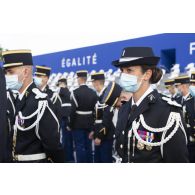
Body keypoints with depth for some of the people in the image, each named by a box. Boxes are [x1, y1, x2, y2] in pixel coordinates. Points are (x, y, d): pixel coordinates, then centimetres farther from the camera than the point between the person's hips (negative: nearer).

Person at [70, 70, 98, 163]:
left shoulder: (75, 92, -13)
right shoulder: (93, 92, 4)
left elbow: (72, 110, -16)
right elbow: (95, 109, 7)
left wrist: (70, 124, -6)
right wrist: (92, 123, 16)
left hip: (78, 124, -5)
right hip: (89, 124, 5)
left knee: (80, 147, -1)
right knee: (88, 146, 12)